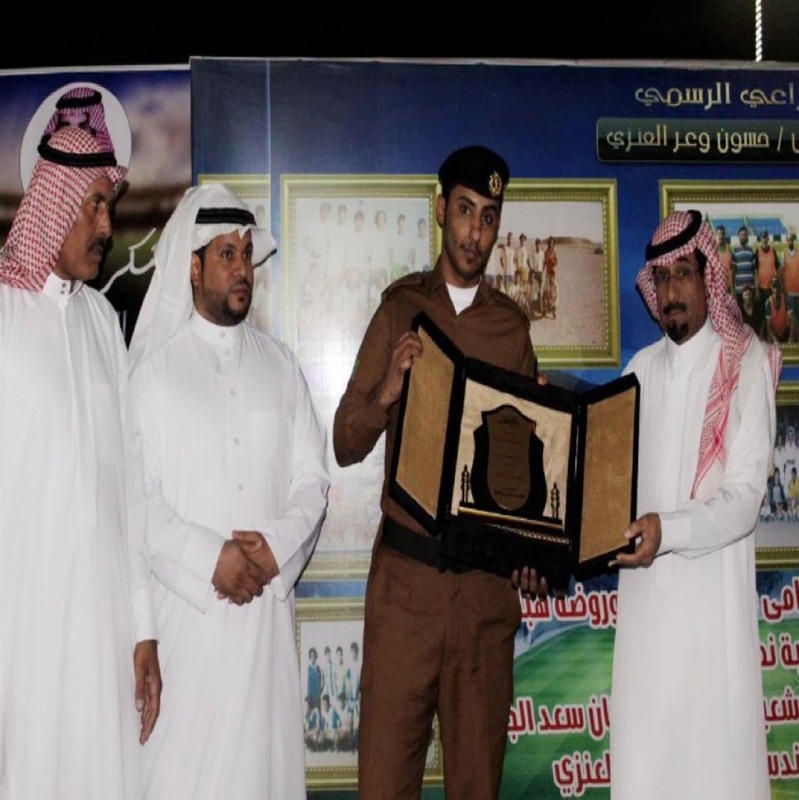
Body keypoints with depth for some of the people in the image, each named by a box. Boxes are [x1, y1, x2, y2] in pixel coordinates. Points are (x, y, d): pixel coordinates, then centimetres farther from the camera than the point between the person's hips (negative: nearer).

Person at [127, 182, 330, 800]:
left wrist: (276, 548, -8)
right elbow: (136, 492, -7)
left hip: (268, 601, 3)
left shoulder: (279, 363, 10)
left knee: (264, 749, 7)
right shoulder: (154, 366, -1)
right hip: (185, 604, -3)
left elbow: (311, 478, 8)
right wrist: (210, 559, -14)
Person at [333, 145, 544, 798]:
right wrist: (387, 391, -20)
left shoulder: (513, 326, 9)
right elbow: (345, 445, 1)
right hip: (405, 572, -1)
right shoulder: (402, 308, 4)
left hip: (489, 580, 2)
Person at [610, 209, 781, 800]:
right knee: (643, 751, 11)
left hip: (714, 595, -5)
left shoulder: (746, 365, -7)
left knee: (715, 751, 2)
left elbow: (745, 496, -13)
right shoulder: (642, 368, 11)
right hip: (645, 594, 5)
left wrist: (669, 530, -27)